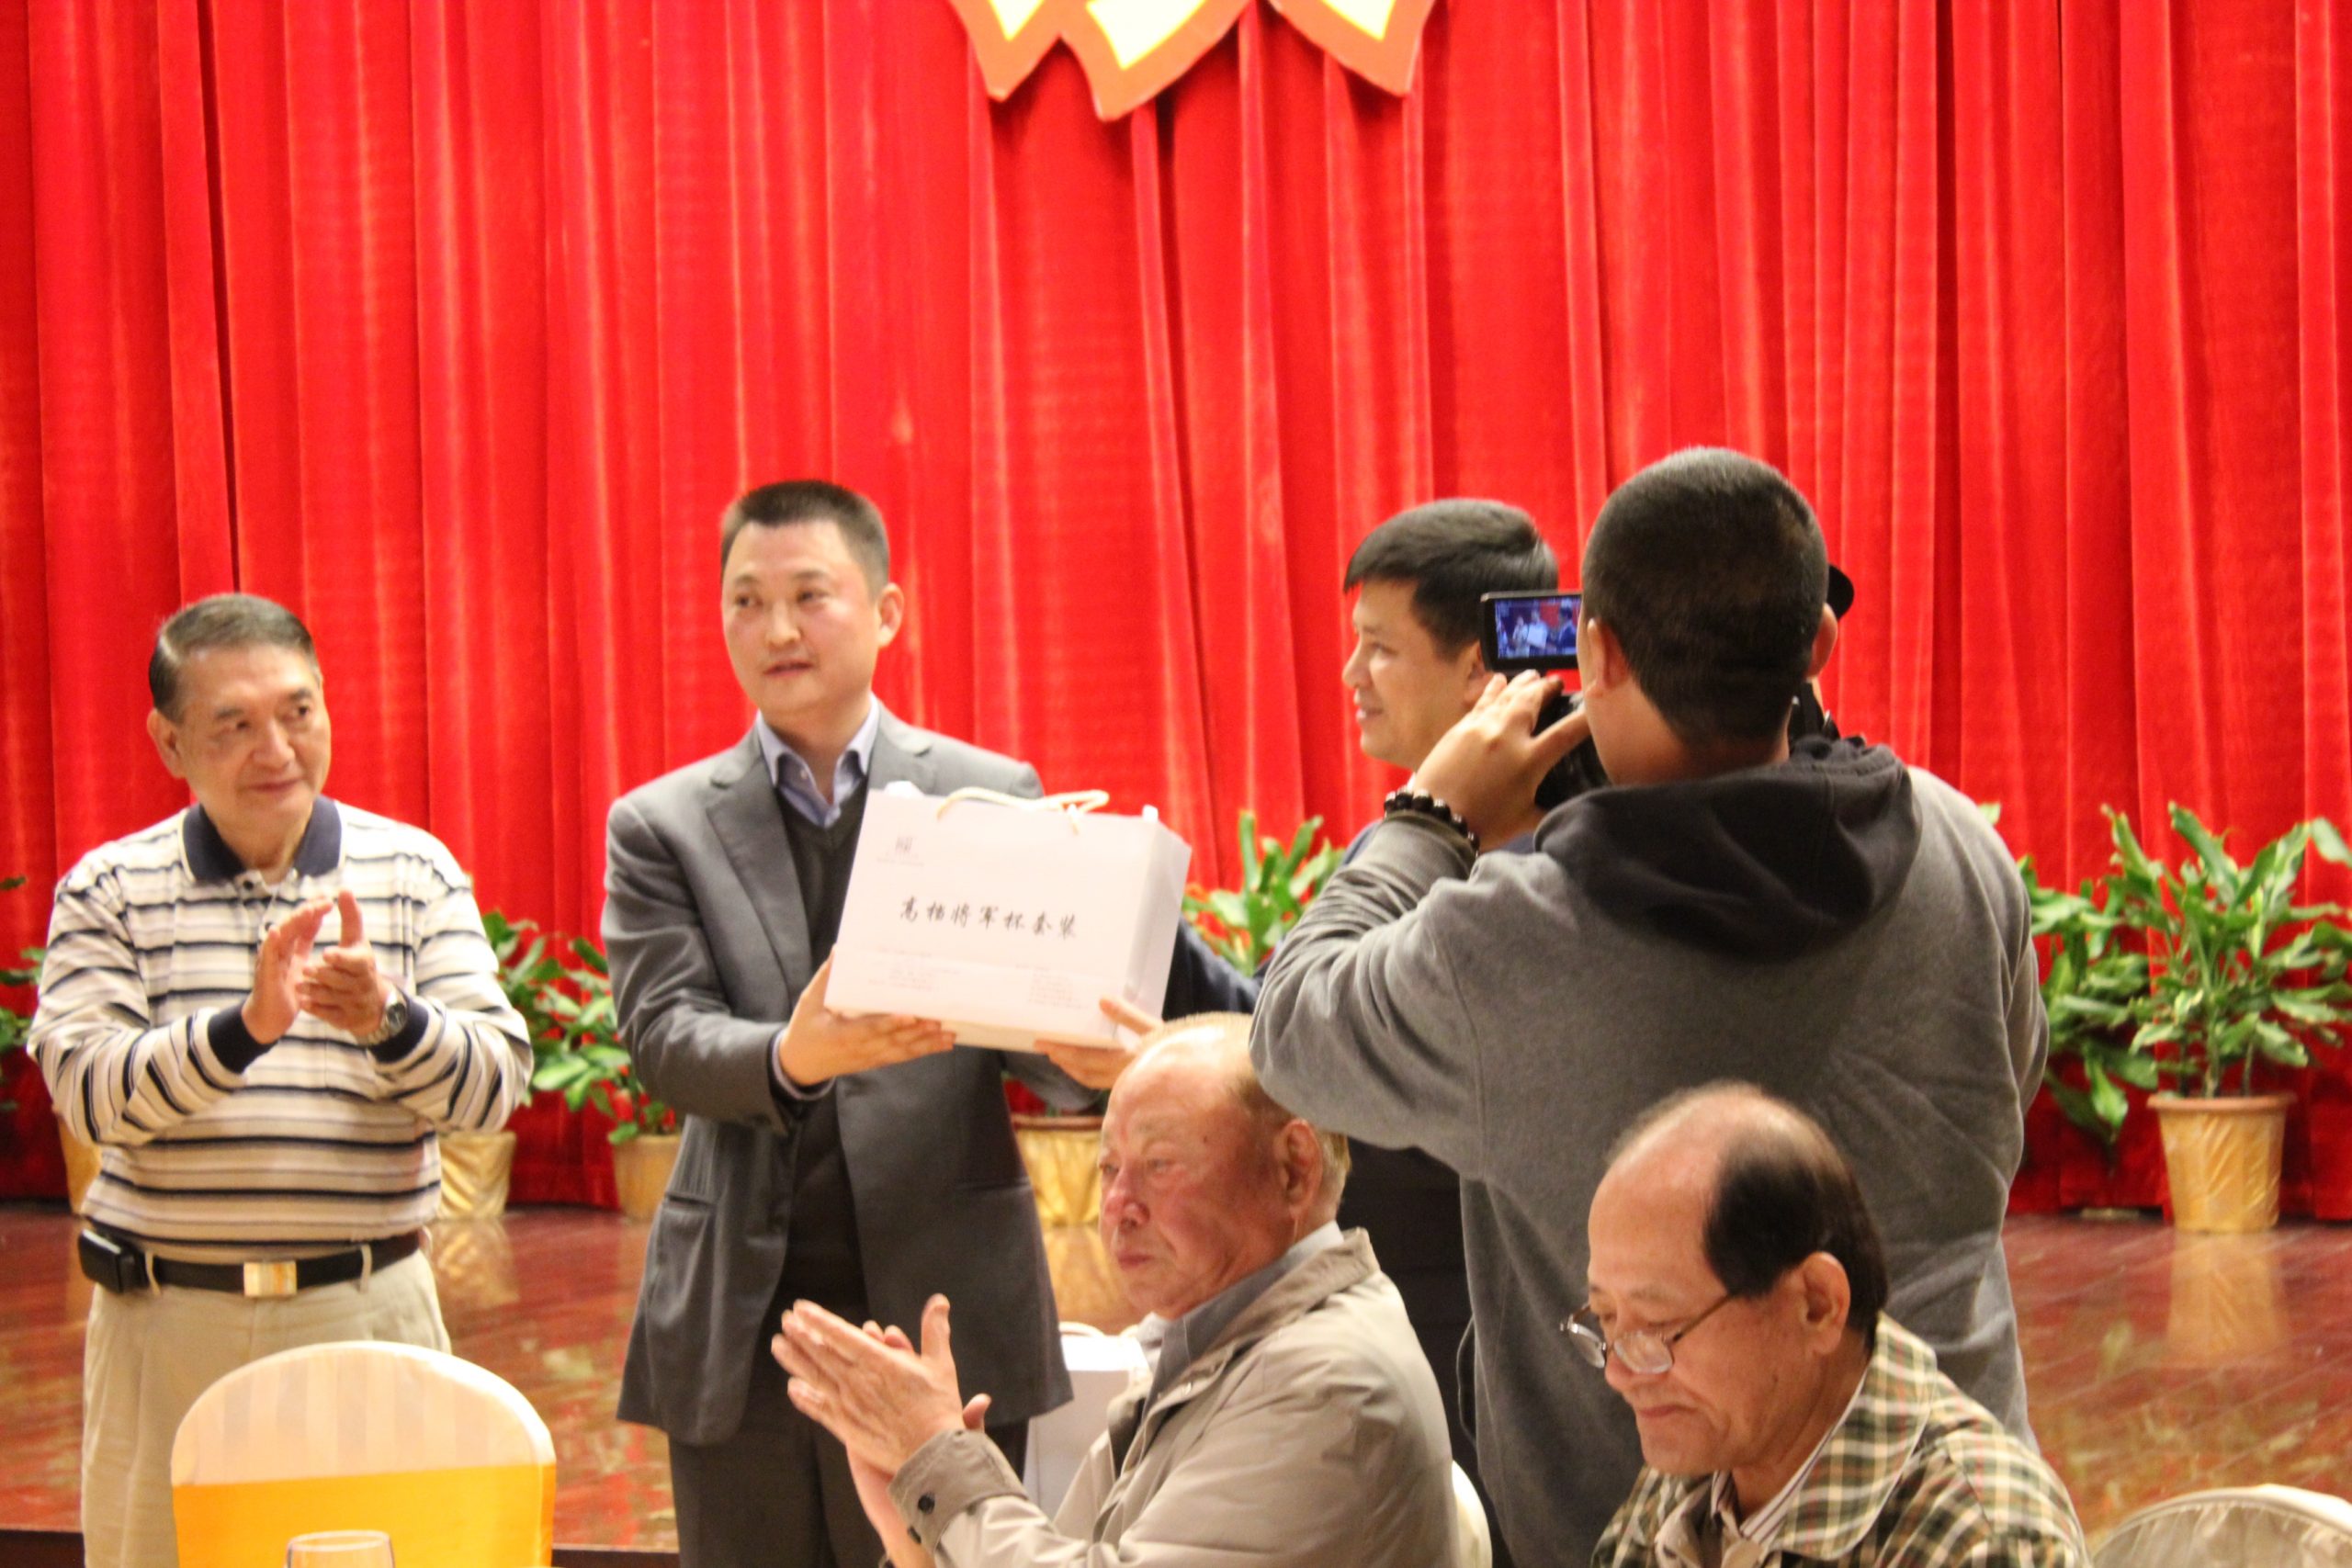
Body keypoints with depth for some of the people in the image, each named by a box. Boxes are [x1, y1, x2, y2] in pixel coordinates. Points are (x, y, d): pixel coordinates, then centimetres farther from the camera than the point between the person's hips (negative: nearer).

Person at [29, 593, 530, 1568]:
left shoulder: (415, 873, 5)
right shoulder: (110, 891, 3)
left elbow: (494, 1084, -2)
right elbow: (88, 1091, -10)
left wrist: (391, 1019, -22)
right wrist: (244, 1028, -26)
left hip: (370, 1312, 0)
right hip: (169, 1327, 0)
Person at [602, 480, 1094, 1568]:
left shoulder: (993, 798, 7)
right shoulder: (662, 827, 7)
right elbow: (663, 1039, -6)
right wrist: (792, 1057, -28)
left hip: (942, 1314, -1)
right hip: (740, 1334, 1)